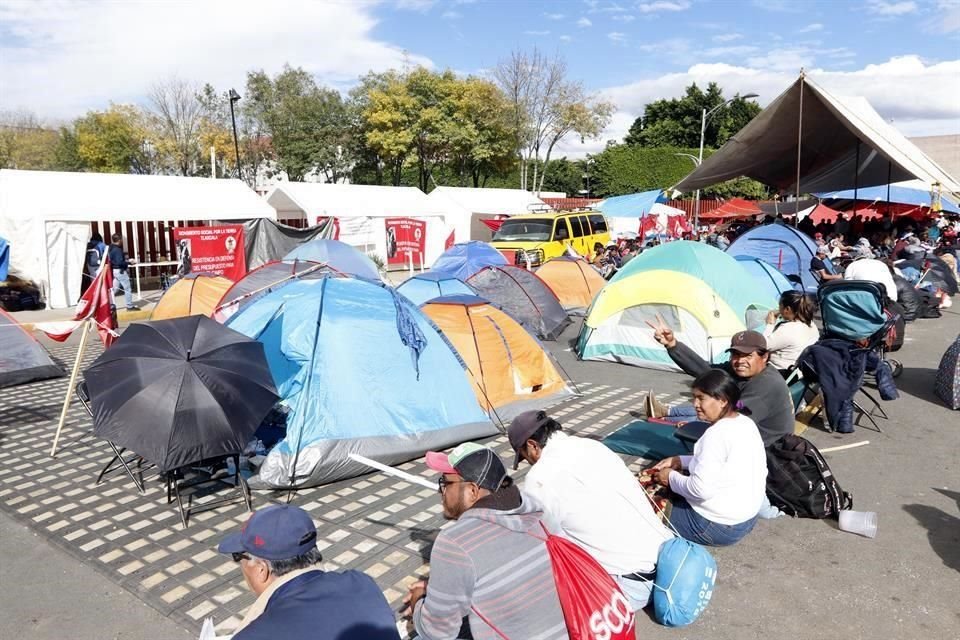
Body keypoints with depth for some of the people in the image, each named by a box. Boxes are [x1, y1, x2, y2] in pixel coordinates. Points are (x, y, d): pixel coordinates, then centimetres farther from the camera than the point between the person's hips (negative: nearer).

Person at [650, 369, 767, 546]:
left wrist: (671, 477, -12)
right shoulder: (747, 423, 1)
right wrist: (679, 461, 6)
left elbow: (701, 489, -29)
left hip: (719, 526, -9)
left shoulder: (717, 434, -27)